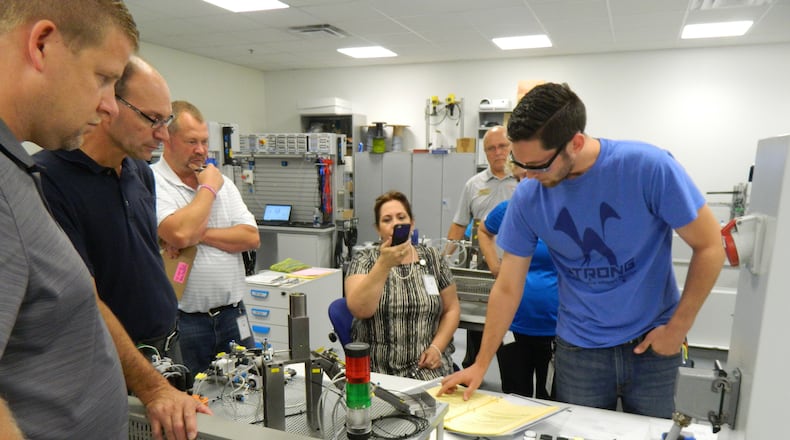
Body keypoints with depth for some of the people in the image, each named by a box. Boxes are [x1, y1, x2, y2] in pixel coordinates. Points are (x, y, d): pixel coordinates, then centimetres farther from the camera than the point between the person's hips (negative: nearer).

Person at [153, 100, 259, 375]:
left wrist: (202, 234, -13)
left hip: (232, 313, 5)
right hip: (183, 319, -5)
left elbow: (252, 237, 2)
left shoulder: (221, 181, 11)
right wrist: (208, 188, -9)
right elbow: (179, 234, -25)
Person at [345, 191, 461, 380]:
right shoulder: (364, 260, 0)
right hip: (377, 367, -1)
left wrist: (437, 347, -4)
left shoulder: (432, 258, 7)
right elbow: (359, 309, -17)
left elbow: (452, 309, 11)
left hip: (426, 365, 1)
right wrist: (384, 264, -27)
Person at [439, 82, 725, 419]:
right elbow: (507, 288, -5)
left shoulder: (649, 167, -21)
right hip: (579, 349, 1)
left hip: (652, 344, -1)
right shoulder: (528, 196, -13)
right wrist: (481, 365, -3)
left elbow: (709, 247, -9)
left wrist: (678, 328, -9)